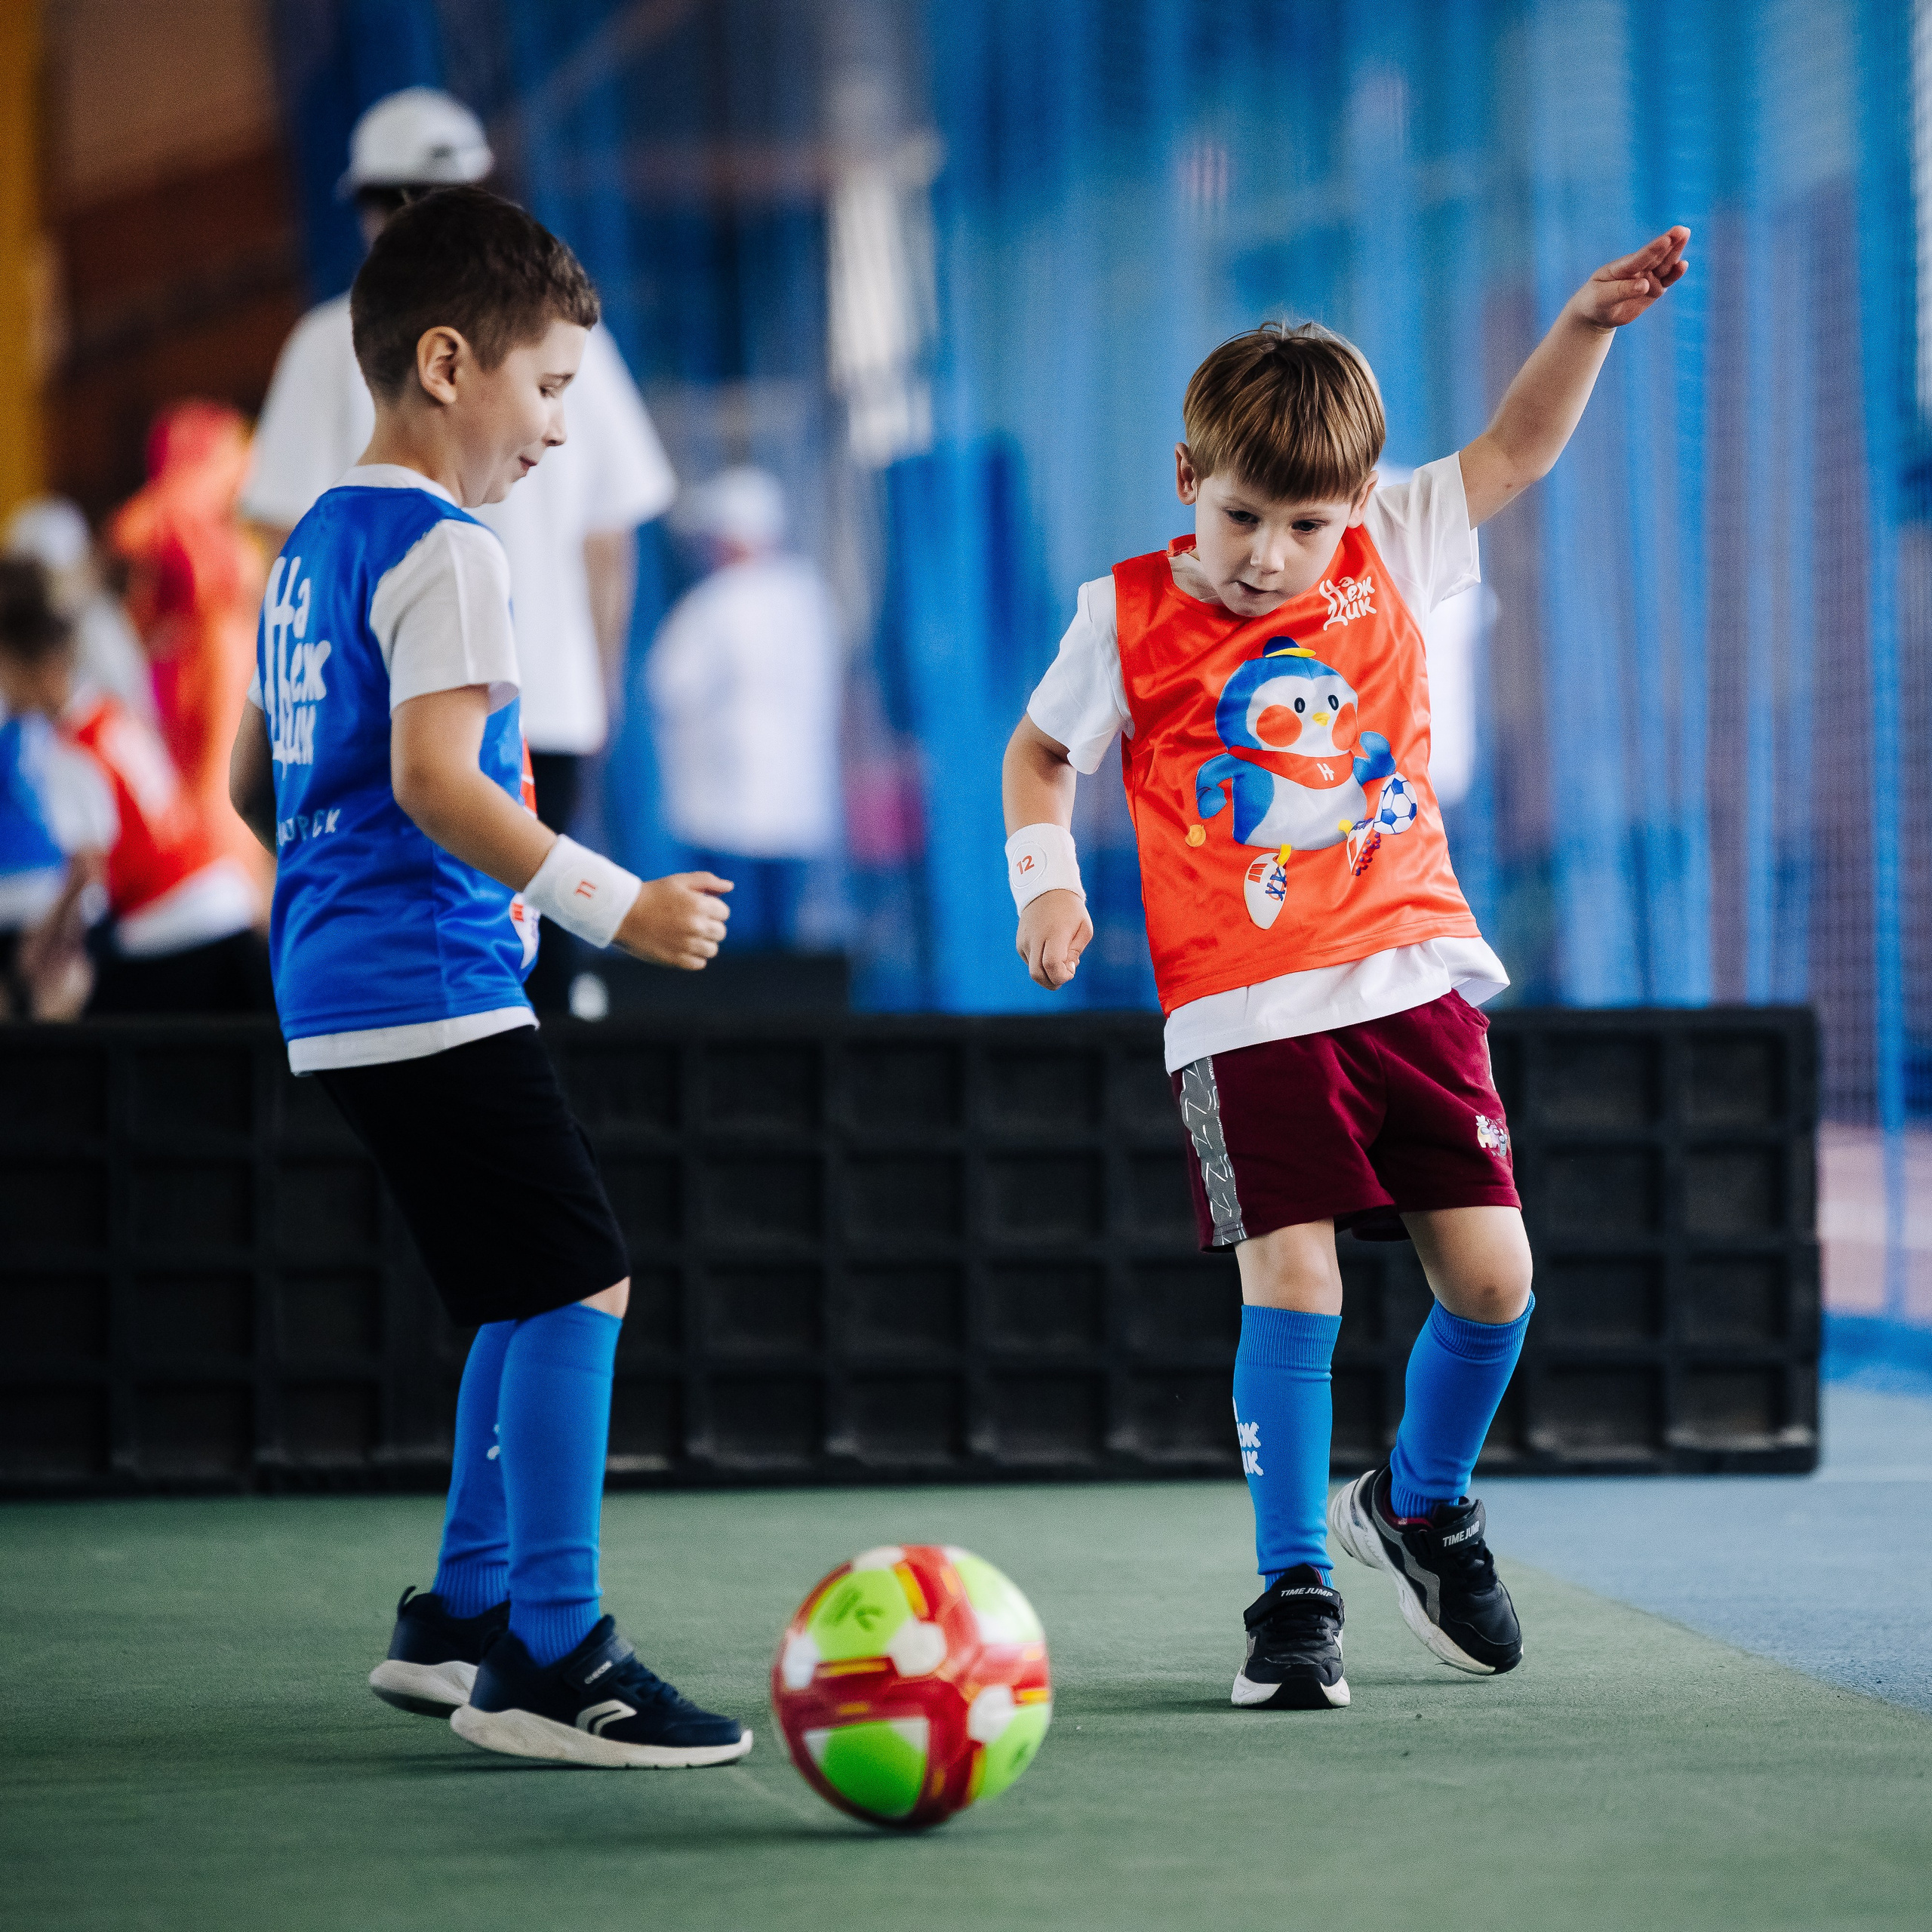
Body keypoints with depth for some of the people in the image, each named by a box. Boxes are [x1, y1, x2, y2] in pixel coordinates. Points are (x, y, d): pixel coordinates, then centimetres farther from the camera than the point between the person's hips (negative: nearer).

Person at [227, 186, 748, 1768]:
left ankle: (463, 1616, 22)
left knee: (536, 1297, 17)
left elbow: (260, 783, 23)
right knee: (580, 1284, -11)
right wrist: (610, 905, -22)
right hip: (437, 991, -10)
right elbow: (432, 777, -23)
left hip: (334, 988, 10)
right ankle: (549, 1654, -12)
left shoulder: (313, 545, 18)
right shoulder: (447, 553, -12)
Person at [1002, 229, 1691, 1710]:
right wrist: (1047, 882, -1)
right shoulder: (1129, 617, -1)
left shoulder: (1386, 565, 5)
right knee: (1290, 1284, -13)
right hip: (1245, 1014, -3)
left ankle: (1422, 1507, 28)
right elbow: (1038, 754, 14)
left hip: (1411, 977, 3)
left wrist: (1589, 324, 1)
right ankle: (1296, 1592, 0)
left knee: (1492, 1276, 0)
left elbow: (1511, 453, 14)